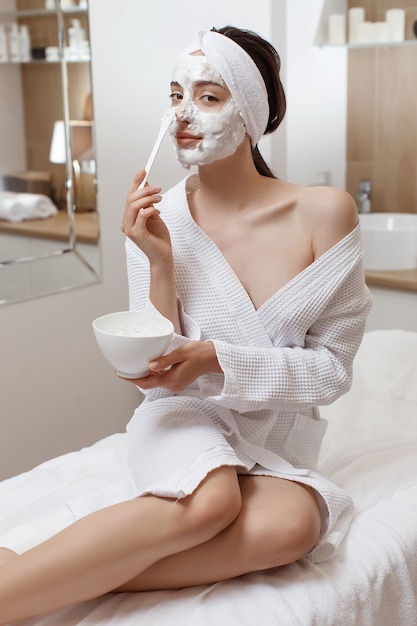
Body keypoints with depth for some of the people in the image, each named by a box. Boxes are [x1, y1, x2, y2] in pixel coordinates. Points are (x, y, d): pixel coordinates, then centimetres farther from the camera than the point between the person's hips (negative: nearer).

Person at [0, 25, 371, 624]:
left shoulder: (323, 213, -10)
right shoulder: (160, 221, -7)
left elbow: (331, 366, -7)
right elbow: (158, 374, -6)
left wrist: (216, 358, -22)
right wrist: (160, 263, -19)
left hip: (277, 439, 2)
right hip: (187, 423, -1)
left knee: (291, 524, -34)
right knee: (212, 498, -37)